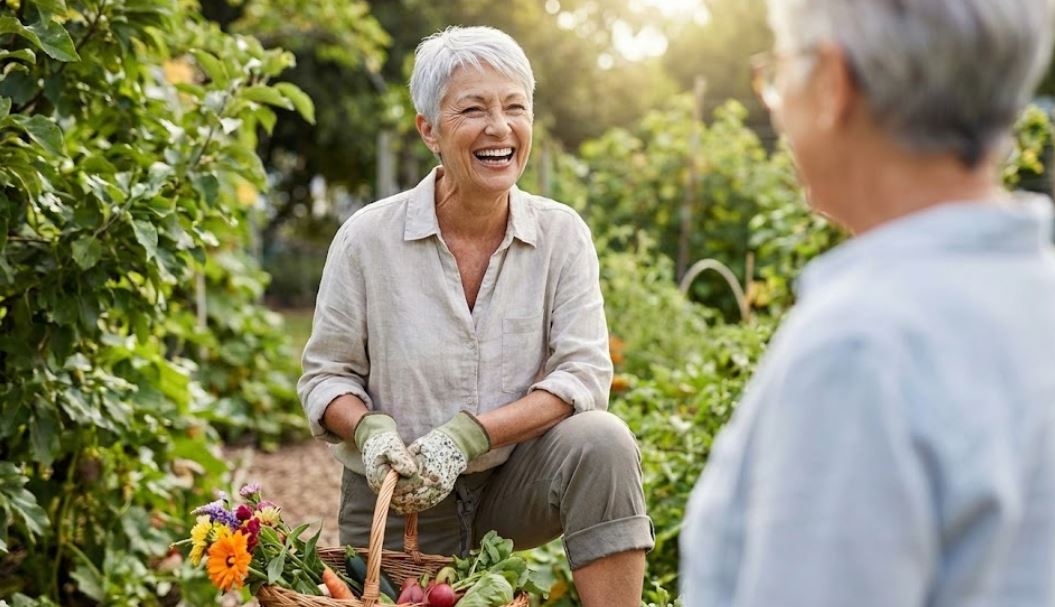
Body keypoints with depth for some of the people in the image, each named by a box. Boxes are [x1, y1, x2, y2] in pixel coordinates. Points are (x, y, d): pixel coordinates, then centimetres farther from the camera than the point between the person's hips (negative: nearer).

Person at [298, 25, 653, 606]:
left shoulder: (561, 235, -6)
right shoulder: (367, 237, -9)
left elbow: (583, 373, -13)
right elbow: (326, 375, -1)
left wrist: (468, 435, -25)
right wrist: (370, 429, -24)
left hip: (514, 479, 0)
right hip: (398, 500, 0)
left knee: (601, 441, -26)